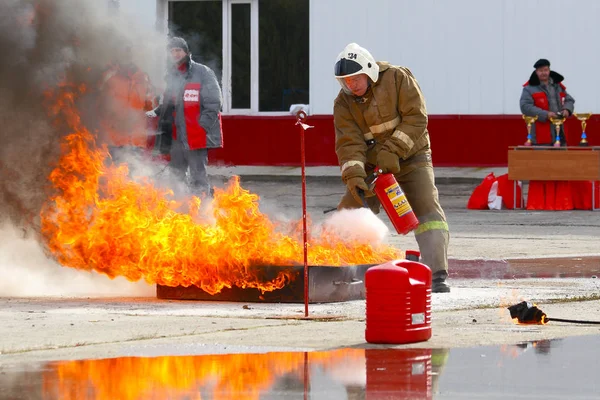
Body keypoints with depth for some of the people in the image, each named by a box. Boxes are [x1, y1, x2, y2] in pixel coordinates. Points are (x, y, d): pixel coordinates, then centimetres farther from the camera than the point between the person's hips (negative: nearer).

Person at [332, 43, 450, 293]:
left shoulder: (398, 78, -11)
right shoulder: (344, 103, -5)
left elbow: (416, 117, -17)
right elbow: (349, 142, -15)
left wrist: (393, 150, -26)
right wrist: (354, 176, -32)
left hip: (411, 158, -3)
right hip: (372, 166, 3)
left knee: (428, 210, -19)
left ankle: (437, 275, -24)